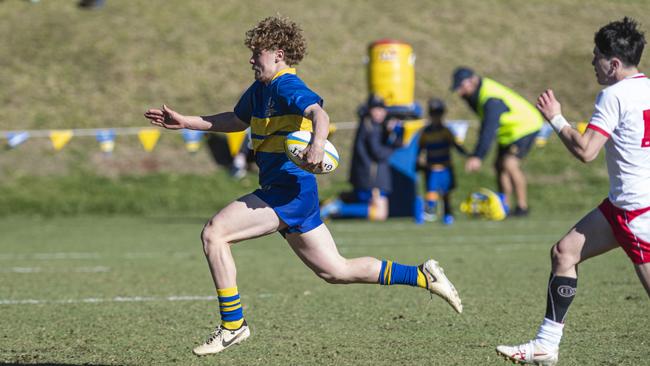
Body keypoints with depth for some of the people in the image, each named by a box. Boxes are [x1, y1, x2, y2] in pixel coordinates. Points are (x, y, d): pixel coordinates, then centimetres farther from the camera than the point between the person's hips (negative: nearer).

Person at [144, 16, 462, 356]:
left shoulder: (286, 86, -13)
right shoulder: (260, 90, 16)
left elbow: (318, 113, -32)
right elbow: (237, 120, 33)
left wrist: (317, 143, -53)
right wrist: (184, 122, 29)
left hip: (289, 191, -10)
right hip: (284, 191, 10)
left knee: (213, 233, -15)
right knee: (335, 271, 12)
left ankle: (232, 324, -11)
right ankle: (423, 276, 18)